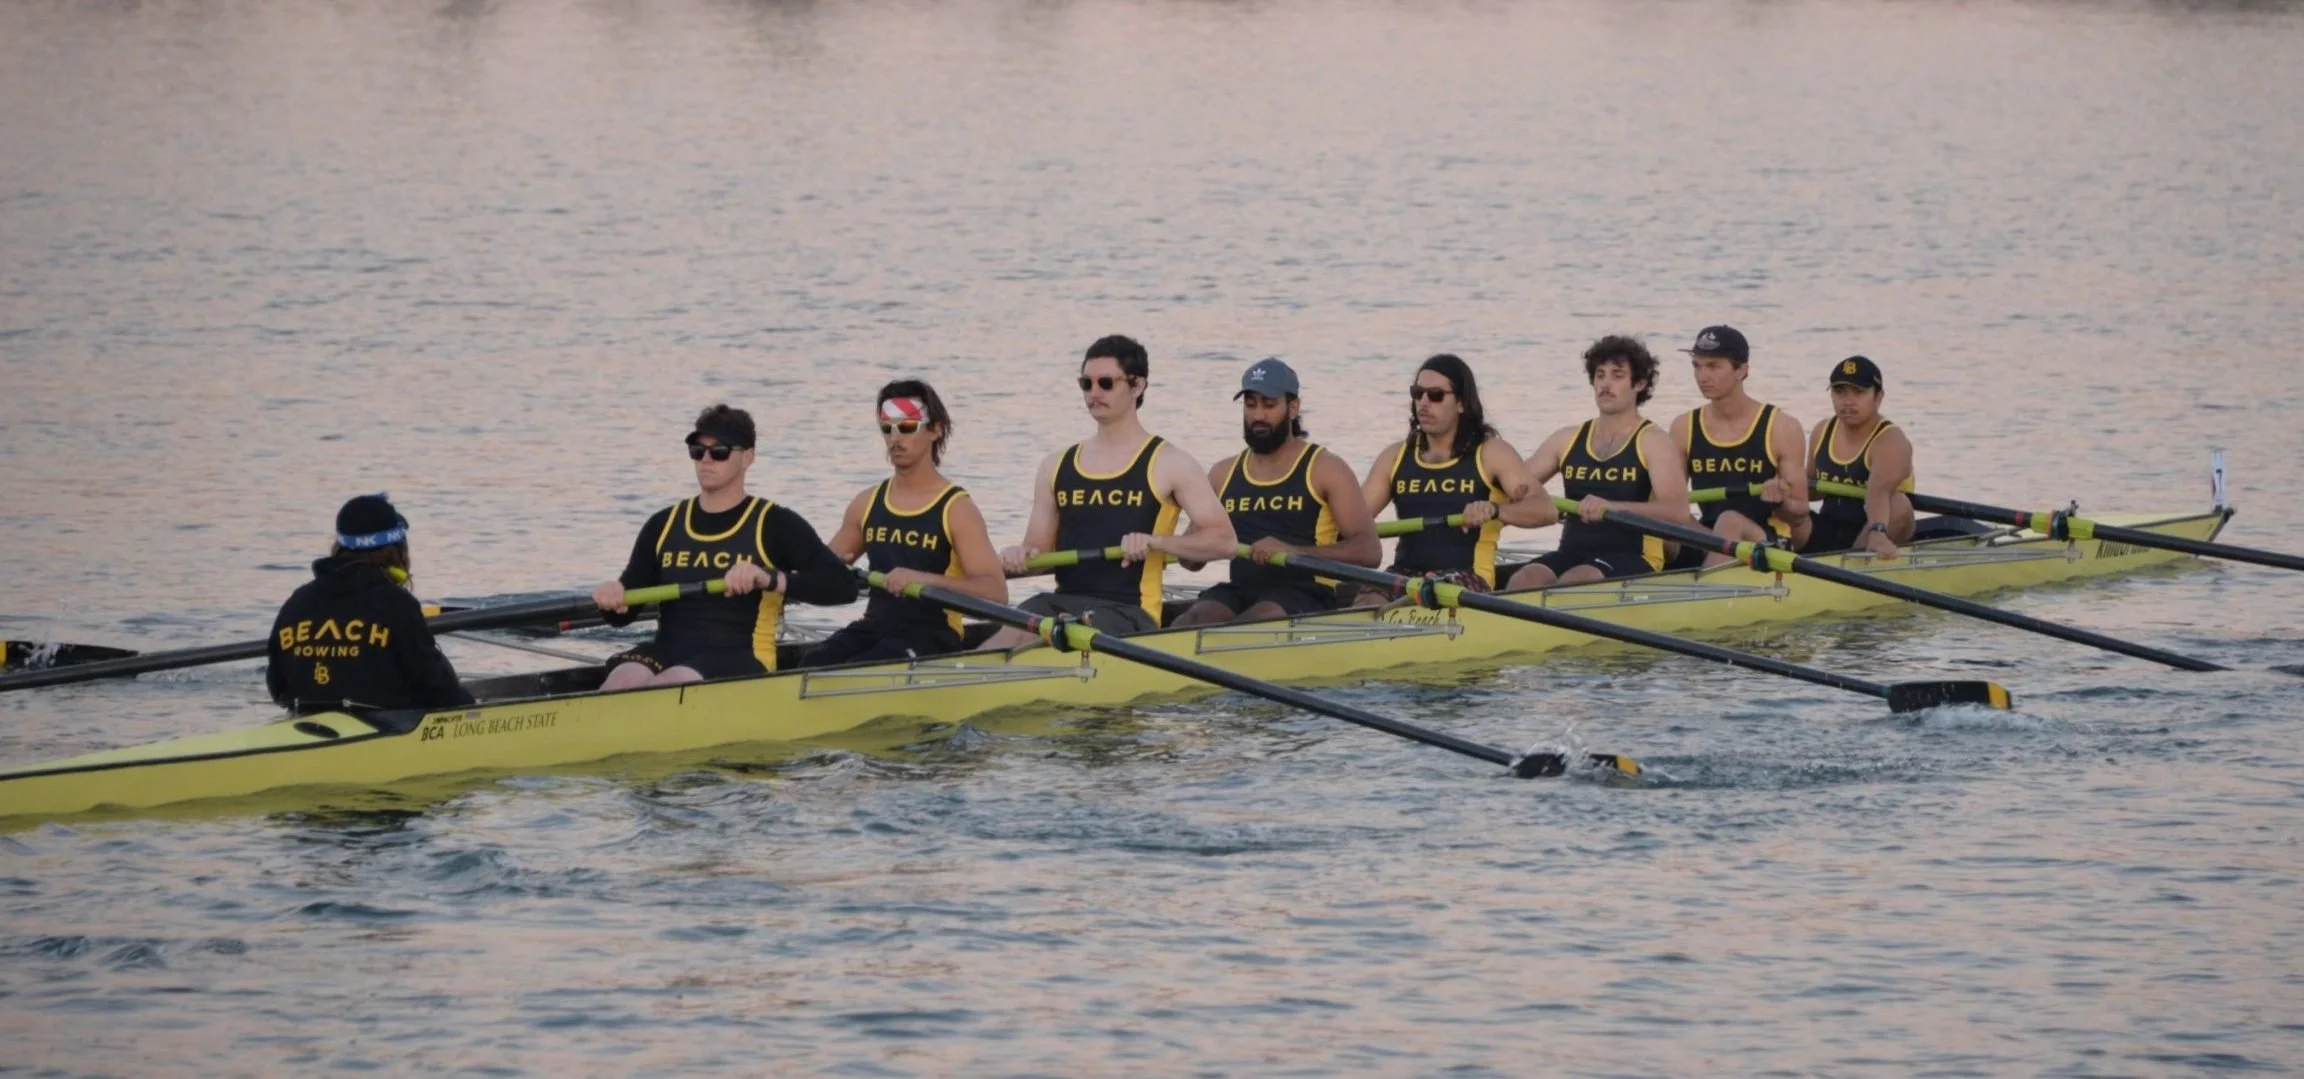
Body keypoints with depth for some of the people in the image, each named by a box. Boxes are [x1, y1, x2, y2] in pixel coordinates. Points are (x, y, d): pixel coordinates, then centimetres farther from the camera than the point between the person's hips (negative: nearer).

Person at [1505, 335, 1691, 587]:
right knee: (1524, 580, -28)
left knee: (1573, 582, -35)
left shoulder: (1653, 442, 0)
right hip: (1572, 554, 4)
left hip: (1632, 559, -4)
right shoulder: (1568, 439, 17)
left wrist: (1611, 507, -32)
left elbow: (1678, 511, -17)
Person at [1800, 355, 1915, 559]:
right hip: (1828, 533, 5)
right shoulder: (1823, 432, 6)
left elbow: (1880, 490, -37)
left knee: (1899, 506, -36)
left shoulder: (1891, 441, -16)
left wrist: (1877, 534, -56)